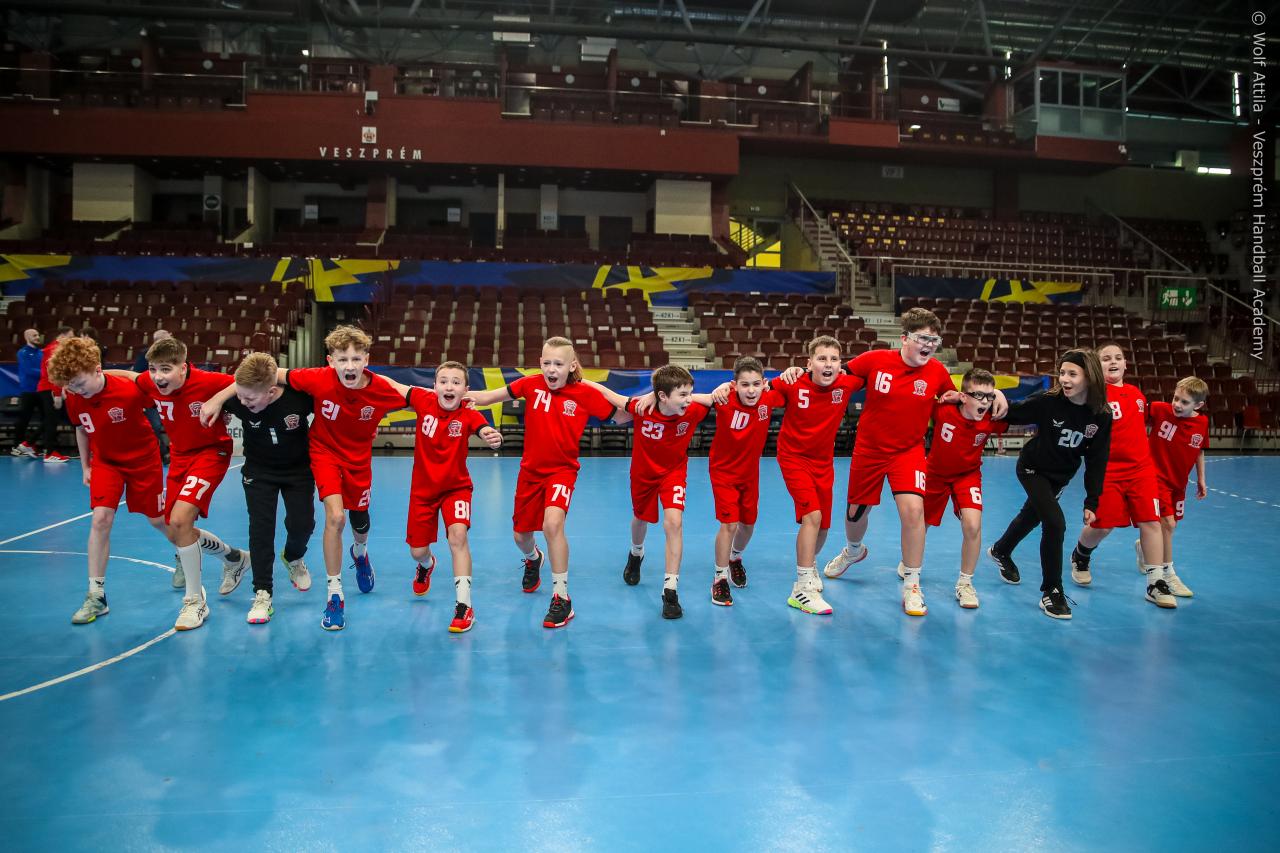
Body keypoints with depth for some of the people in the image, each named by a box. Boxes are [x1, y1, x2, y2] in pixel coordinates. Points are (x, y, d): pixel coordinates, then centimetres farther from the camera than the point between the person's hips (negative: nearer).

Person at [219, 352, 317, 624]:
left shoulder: (299, 397, -31)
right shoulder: (236, 400, -26)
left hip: (299, 469, -1)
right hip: (259, 472, 1)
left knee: (302, 524, -4)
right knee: (260, 528, -6)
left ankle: (293, 559, 32)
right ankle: (263, 595, 3)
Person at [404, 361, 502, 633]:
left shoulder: (468, 414, -21)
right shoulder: (423, 400, -14)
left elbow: (486, 432, -41)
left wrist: (494, 438, -62)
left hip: (456, 486, -2)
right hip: (423, 487, 2)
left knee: (458, 535, -25)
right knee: (417, 551, 9)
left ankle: (463, 605, -17)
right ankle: (426, 565, 50)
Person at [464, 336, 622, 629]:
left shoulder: (585, 393, -12)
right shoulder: (531, 384, -9)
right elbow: (489, 397, -9)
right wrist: (465, 394, -25)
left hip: (562, 469, -3)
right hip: (530, 469, 3)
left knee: (552, 523, -30)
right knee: (520, 535, 16)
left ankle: (561, 598, -15)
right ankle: (532, 560, 56)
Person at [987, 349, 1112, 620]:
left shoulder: (1101, 416, -17)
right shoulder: (1048, 402, -26)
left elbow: (1097, 461, -10)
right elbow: (1011, 413, -16)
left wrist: (1091, 502, -9)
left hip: (1061, 476, 5)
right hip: (1033, 469, -4)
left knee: (1031, 516, 24)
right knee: (1055, 524, -19)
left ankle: (1000, 551, 55)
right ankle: (1051, 592, -4)